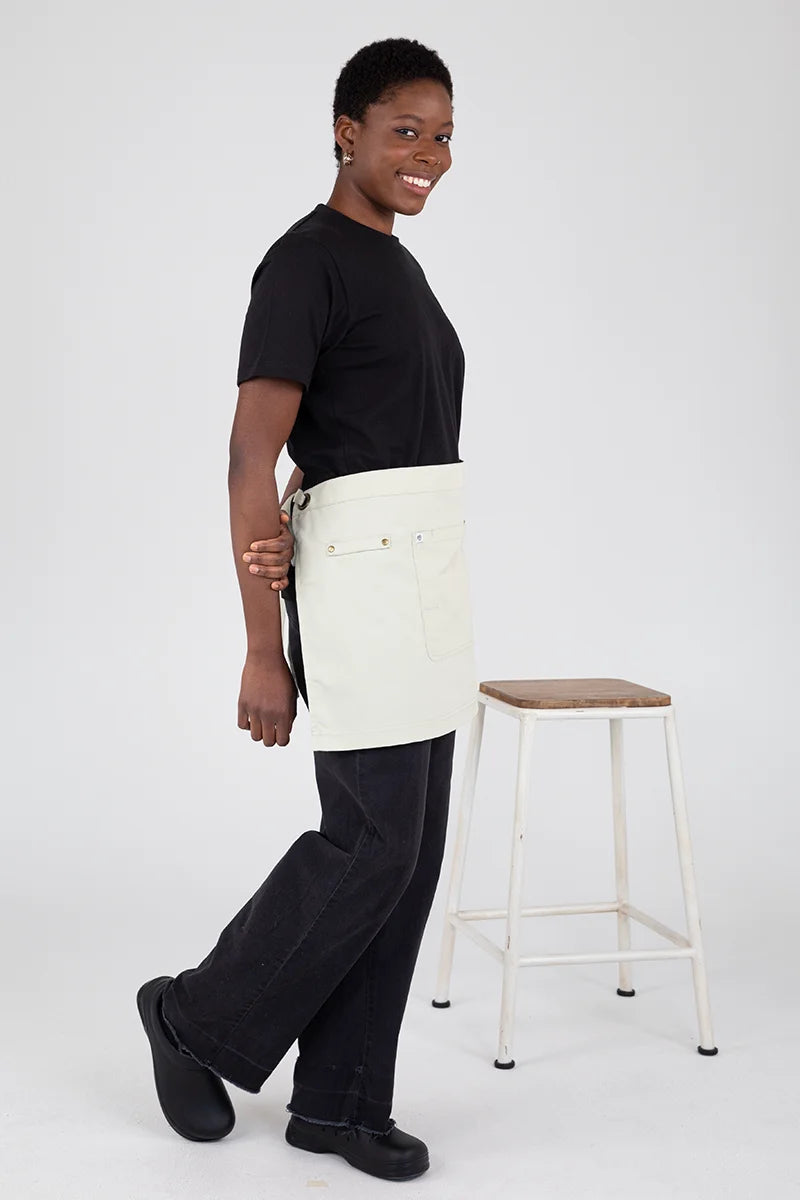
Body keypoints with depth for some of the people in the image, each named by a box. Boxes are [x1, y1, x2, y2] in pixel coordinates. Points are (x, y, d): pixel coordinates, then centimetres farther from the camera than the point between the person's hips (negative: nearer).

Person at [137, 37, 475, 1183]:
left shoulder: (397, 267, 18)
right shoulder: (304, 261, -10)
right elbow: (251, 457, -15)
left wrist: (286, 530, -7)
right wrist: (264, 654, -16)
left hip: (423, 570, 9)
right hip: (358, 573, -9)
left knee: (410, 846, 8)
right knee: (375, 844, -5)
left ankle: (337, 1097, 20)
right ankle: (203, 1014, 18)